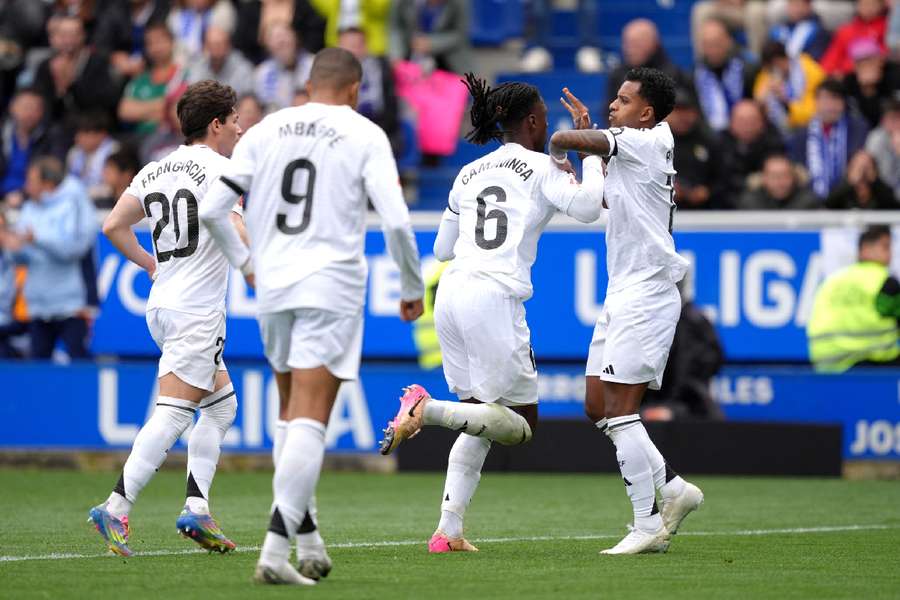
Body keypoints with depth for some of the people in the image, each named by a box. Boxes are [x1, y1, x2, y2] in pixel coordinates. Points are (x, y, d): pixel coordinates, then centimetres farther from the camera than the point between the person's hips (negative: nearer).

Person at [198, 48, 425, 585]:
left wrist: (245, 262, 22)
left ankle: (309, 544, 19)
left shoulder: (267, 130, 9)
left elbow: (211, 208, 6)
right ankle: (277, 548, -19)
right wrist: (413, 289, 4)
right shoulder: (365, 136, -1)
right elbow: (396, 220, -10)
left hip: (273, 285, 4)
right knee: (309, 421, -8)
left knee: (293, 415, 18)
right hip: (331, 286, -4)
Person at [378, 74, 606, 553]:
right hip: (495, 298, -7)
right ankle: (427, 409, -21)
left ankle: (448, 531, 3)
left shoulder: (468, 175, 20)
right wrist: (592, 159, 6)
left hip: (451, 296, 7)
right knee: (521, 426, 0)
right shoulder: (539, 167, 2)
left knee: (482, 425, 15)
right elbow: (588, 207, -10)